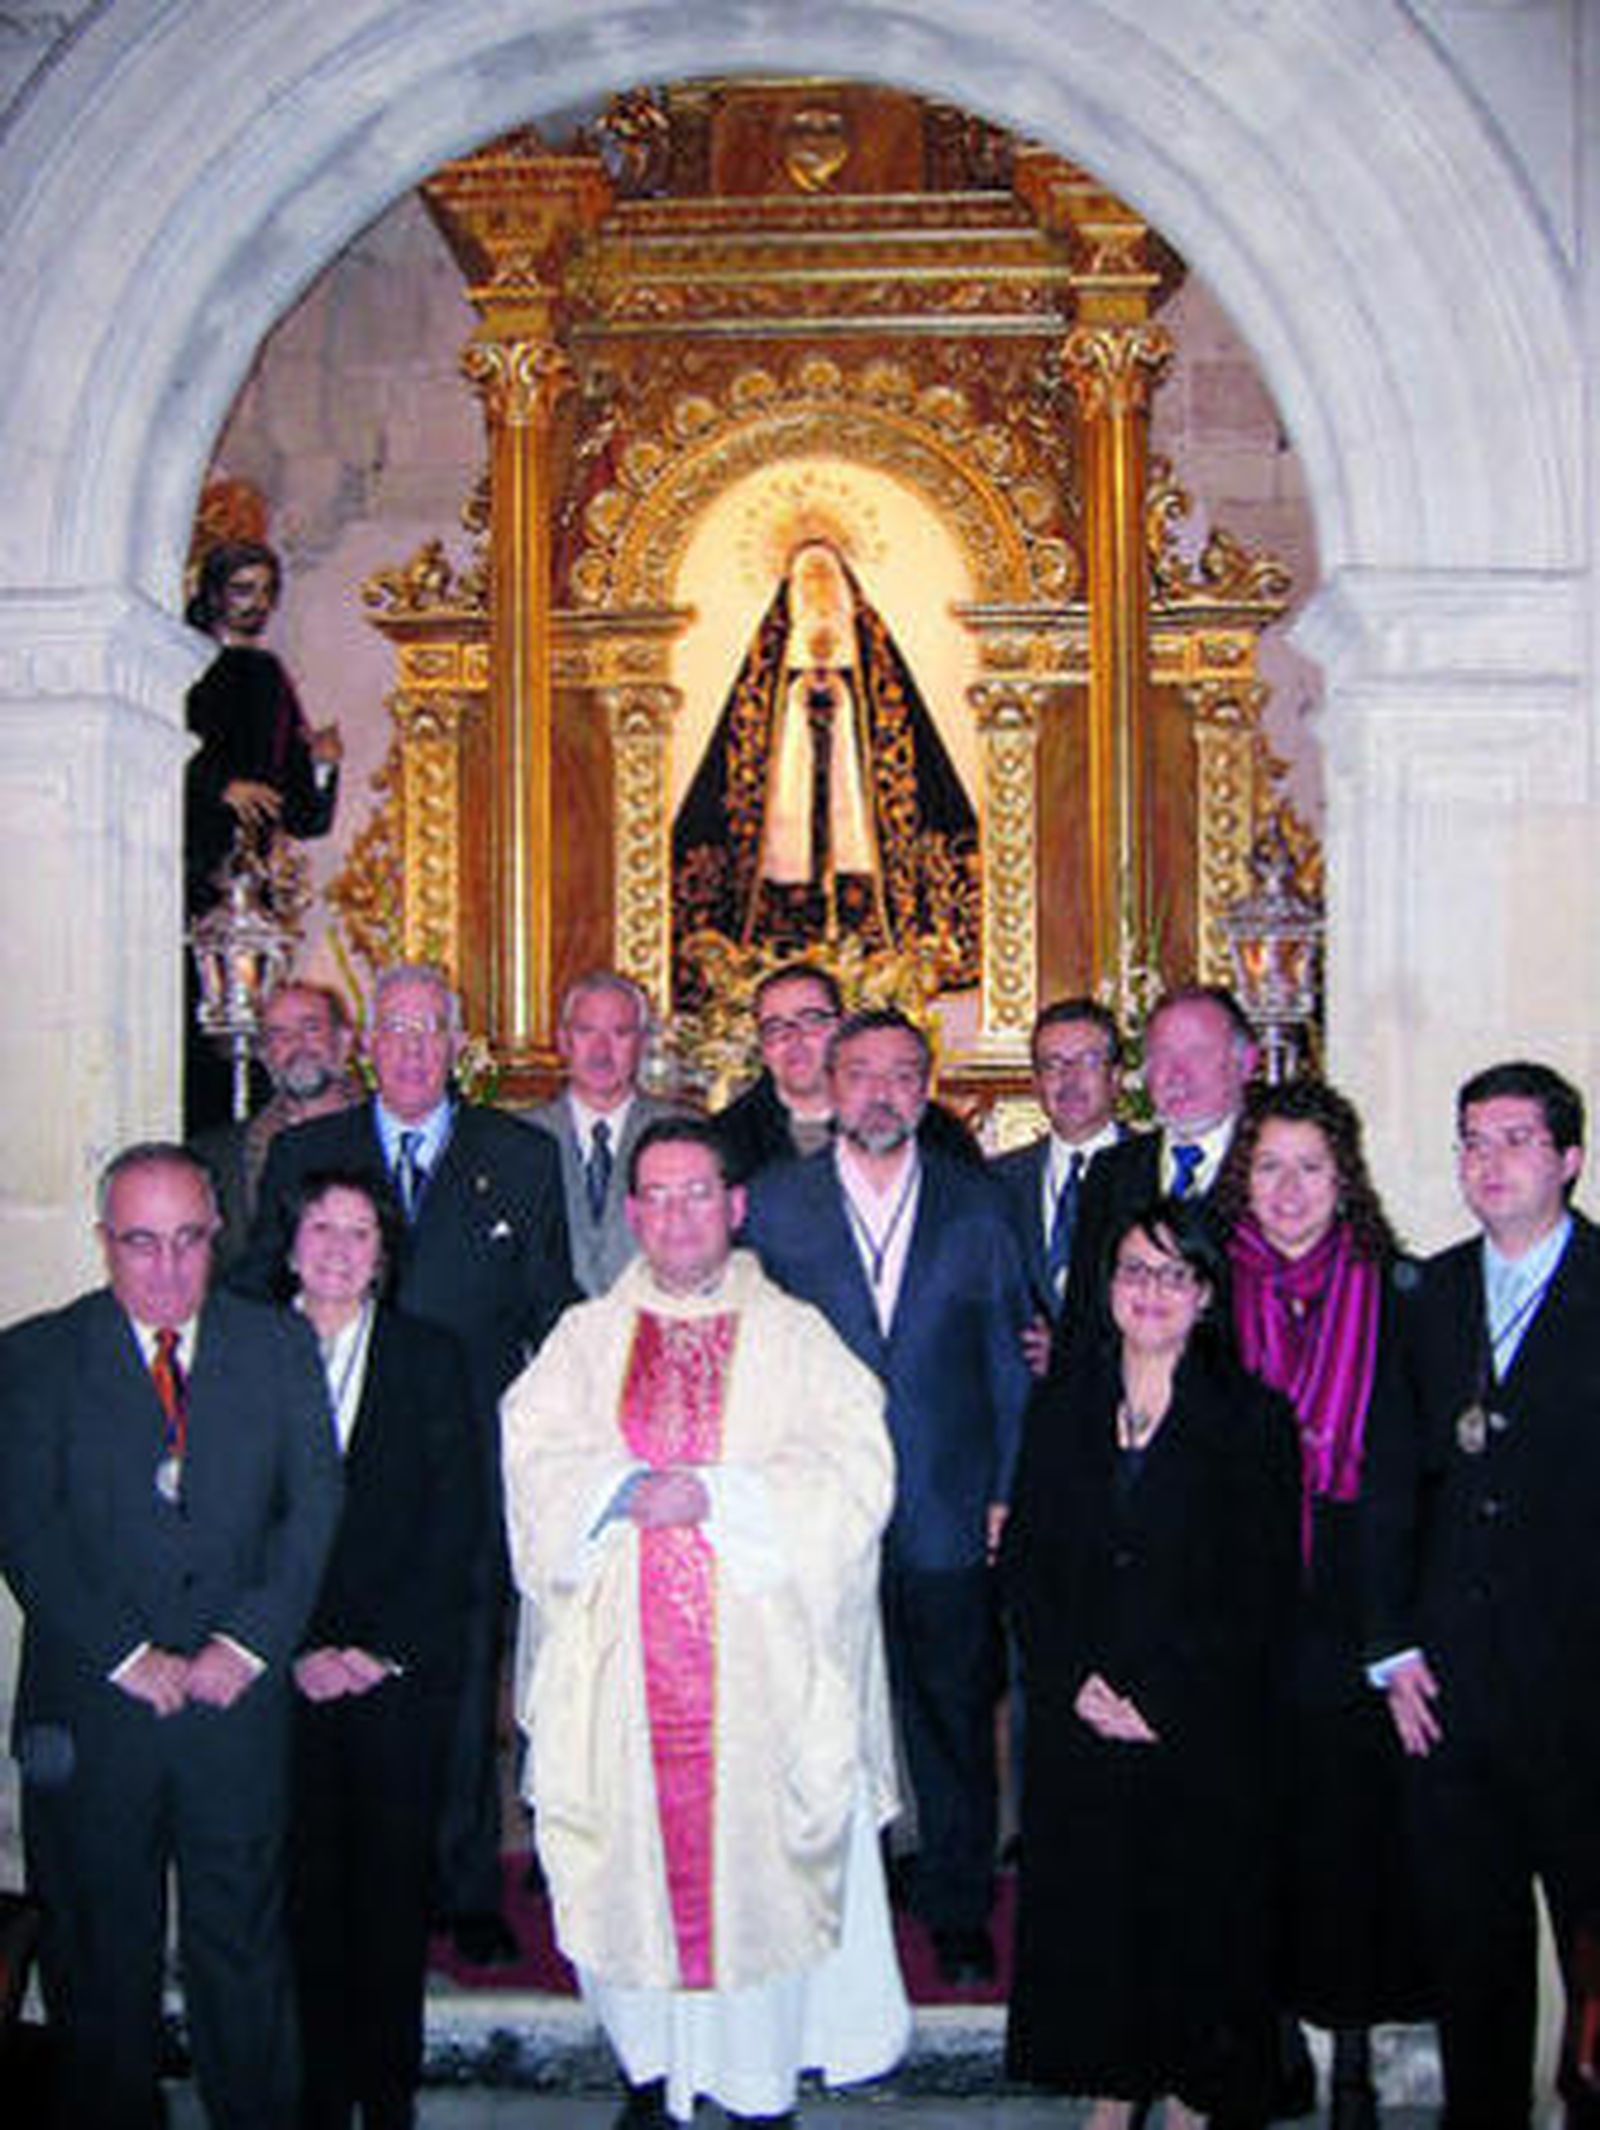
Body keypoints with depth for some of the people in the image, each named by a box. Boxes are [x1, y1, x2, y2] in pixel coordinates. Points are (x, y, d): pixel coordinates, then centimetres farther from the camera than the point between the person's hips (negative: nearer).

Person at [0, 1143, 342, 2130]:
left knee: (244, 1944, 10)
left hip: (241, 1702, 1)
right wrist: (127, 1655, -14)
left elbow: (316, 1505, 1)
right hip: (91, 1709, -1)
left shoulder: (278, 1347, 5)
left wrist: (249, 1642, -10)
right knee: (99, 1954, 11)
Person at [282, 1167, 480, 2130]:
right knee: (310, 1878, 3)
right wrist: (294, 1648, -7)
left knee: (395, 1879, 4)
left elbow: (459, 1518, 0)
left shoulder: (431, 1356, 5)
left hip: (404, 1666, 0)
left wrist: (385, 1647, -8)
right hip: (287, 1670, 0)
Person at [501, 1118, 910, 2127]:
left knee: (756, 1848, 2)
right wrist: (629, 1491, -17)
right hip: (625, 1656, 2)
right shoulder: (587, 1336, 10)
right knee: (637, 1853, 5)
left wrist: (712, 1494, -15)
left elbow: (852, 1473, -7)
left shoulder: (794, 1336, 5)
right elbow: (536, 1462, 0)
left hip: (759, 1655, -1)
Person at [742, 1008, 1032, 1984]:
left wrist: (1009, 1494, 2)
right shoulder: (773, 1202, 3)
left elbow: (1009, 1360, 8)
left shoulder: (978, 1205, 6)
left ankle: (960, 1912, 25)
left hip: (949, 1515, 1)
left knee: (956, 1720, 9)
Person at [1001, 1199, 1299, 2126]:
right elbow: (1025, 1563, 5)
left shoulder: (1255, 1419, -3)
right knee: (1091, 1909, 10)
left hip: (1204, 1730, -2)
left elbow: (1265, 1591, -7)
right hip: (1078, 1725, 3)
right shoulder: (1062, 1409, 7)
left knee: (1199, 1908, 6)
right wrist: (1072, 1677, -8)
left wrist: (1164, 1701, -12)